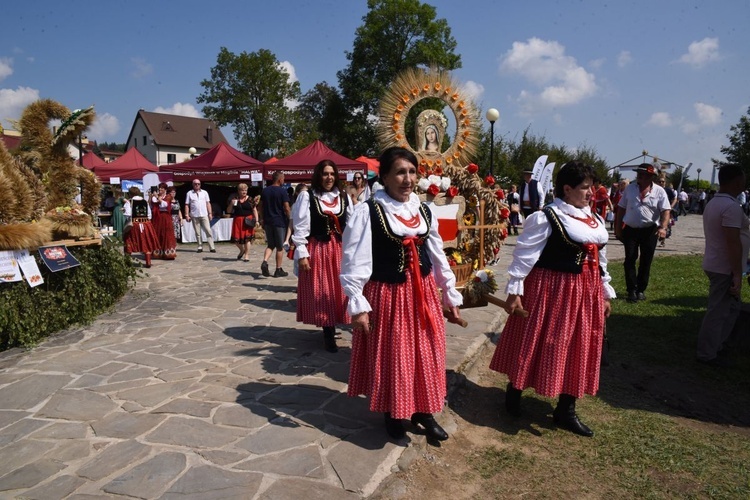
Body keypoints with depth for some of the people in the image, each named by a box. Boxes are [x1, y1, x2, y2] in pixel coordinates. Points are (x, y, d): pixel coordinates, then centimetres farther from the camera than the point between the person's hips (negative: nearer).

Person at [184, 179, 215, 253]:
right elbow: (187, 205, 5)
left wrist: (210, 213, 1)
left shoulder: (204, 193, 11)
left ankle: (212, 247, -6)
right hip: (194, 216, 0)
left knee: (208, 231, -6)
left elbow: (208, 203, 9)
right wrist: (187, 215, -2)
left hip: (204, 215, 0)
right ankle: (200, 247, 12)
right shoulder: (189, 193, 7)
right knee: (197, 232, 5)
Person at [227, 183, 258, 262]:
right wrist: (231, 204, -9)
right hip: (237, 221, 2)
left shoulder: (250, 199, 2)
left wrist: (256, 220, -4)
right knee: (236, 238, 3)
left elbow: (254, 210, 4)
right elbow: (228, 211, 9)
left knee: (247, 238, -5)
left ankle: (247, 255, 7)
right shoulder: (234, 199, 6)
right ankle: (242, 250, 33)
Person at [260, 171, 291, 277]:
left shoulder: (265, 190, 7)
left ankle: (264, 261, -9)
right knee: (280, 247, 6)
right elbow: (287, 208, -14)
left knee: (270, 245, 16)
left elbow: (261, 206, 12)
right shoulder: (282, 191, -10)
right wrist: (290, 219, -2)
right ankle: (278, 270, 11)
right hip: (280, 222, -5)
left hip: (268, 222, 5)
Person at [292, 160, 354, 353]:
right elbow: (300, 227, -6)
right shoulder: (307, 196, -4)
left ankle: (330, 330, 23)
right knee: (321, 292, 2)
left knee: (337, 290, 8)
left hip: (339, 249, 4)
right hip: (316, 249, -4)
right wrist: (302, 254, -11)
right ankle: (328, 331, 13)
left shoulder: (344, 197, 8)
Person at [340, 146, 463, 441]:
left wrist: (451, 296, 13)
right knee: (390, 357, 9)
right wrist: (357, 305, -18)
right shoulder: (367, 212, -12)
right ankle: (393, 415, 31)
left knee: (426, 354, 14)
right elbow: (354, 262, -14)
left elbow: (438, 257, 11)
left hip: (423, 293, 5)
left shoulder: (424, 211, 5)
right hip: (386, 295, -5)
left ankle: (423, 411, 35)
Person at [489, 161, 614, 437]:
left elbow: (600, 258, 18)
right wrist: (514, 290, -16)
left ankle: (565, 410, 26)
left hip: (586, 292, 8)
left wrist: (606, 293, 18)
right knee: (535, 343, 4)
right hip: (550, 290, -7)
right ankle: (514, 390, 29)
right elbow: (524, 255, -14)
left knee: (578, 349, 12)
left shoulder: (594, 219, 11)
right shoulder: (545, 218, -13)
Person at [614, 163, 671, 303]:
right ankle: (631, 290, 6)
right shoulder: (629, 189, 2)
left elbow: (665, 211, -9)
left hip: (650, 231, -1)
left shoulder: (659, 191, -4)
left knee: (646, 261, 7)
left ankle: (641, 290, 19)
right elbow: (621, 209, 7)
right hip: (630, 229, 1)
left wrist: (663, 227, -25)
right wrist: (618, 228, 5)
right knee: (630, 260, -1)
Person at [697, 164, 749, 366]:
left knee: (732, 306, 21)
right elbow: (733, 242, -24)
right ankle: (707, 354, 11)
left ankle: (716, 345, 29)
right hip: (725, 268, -10)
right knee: (718, 311, 0)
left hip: (715, 264, 10)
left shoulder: (713, 203, 11)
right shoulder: (731, 206, -21)